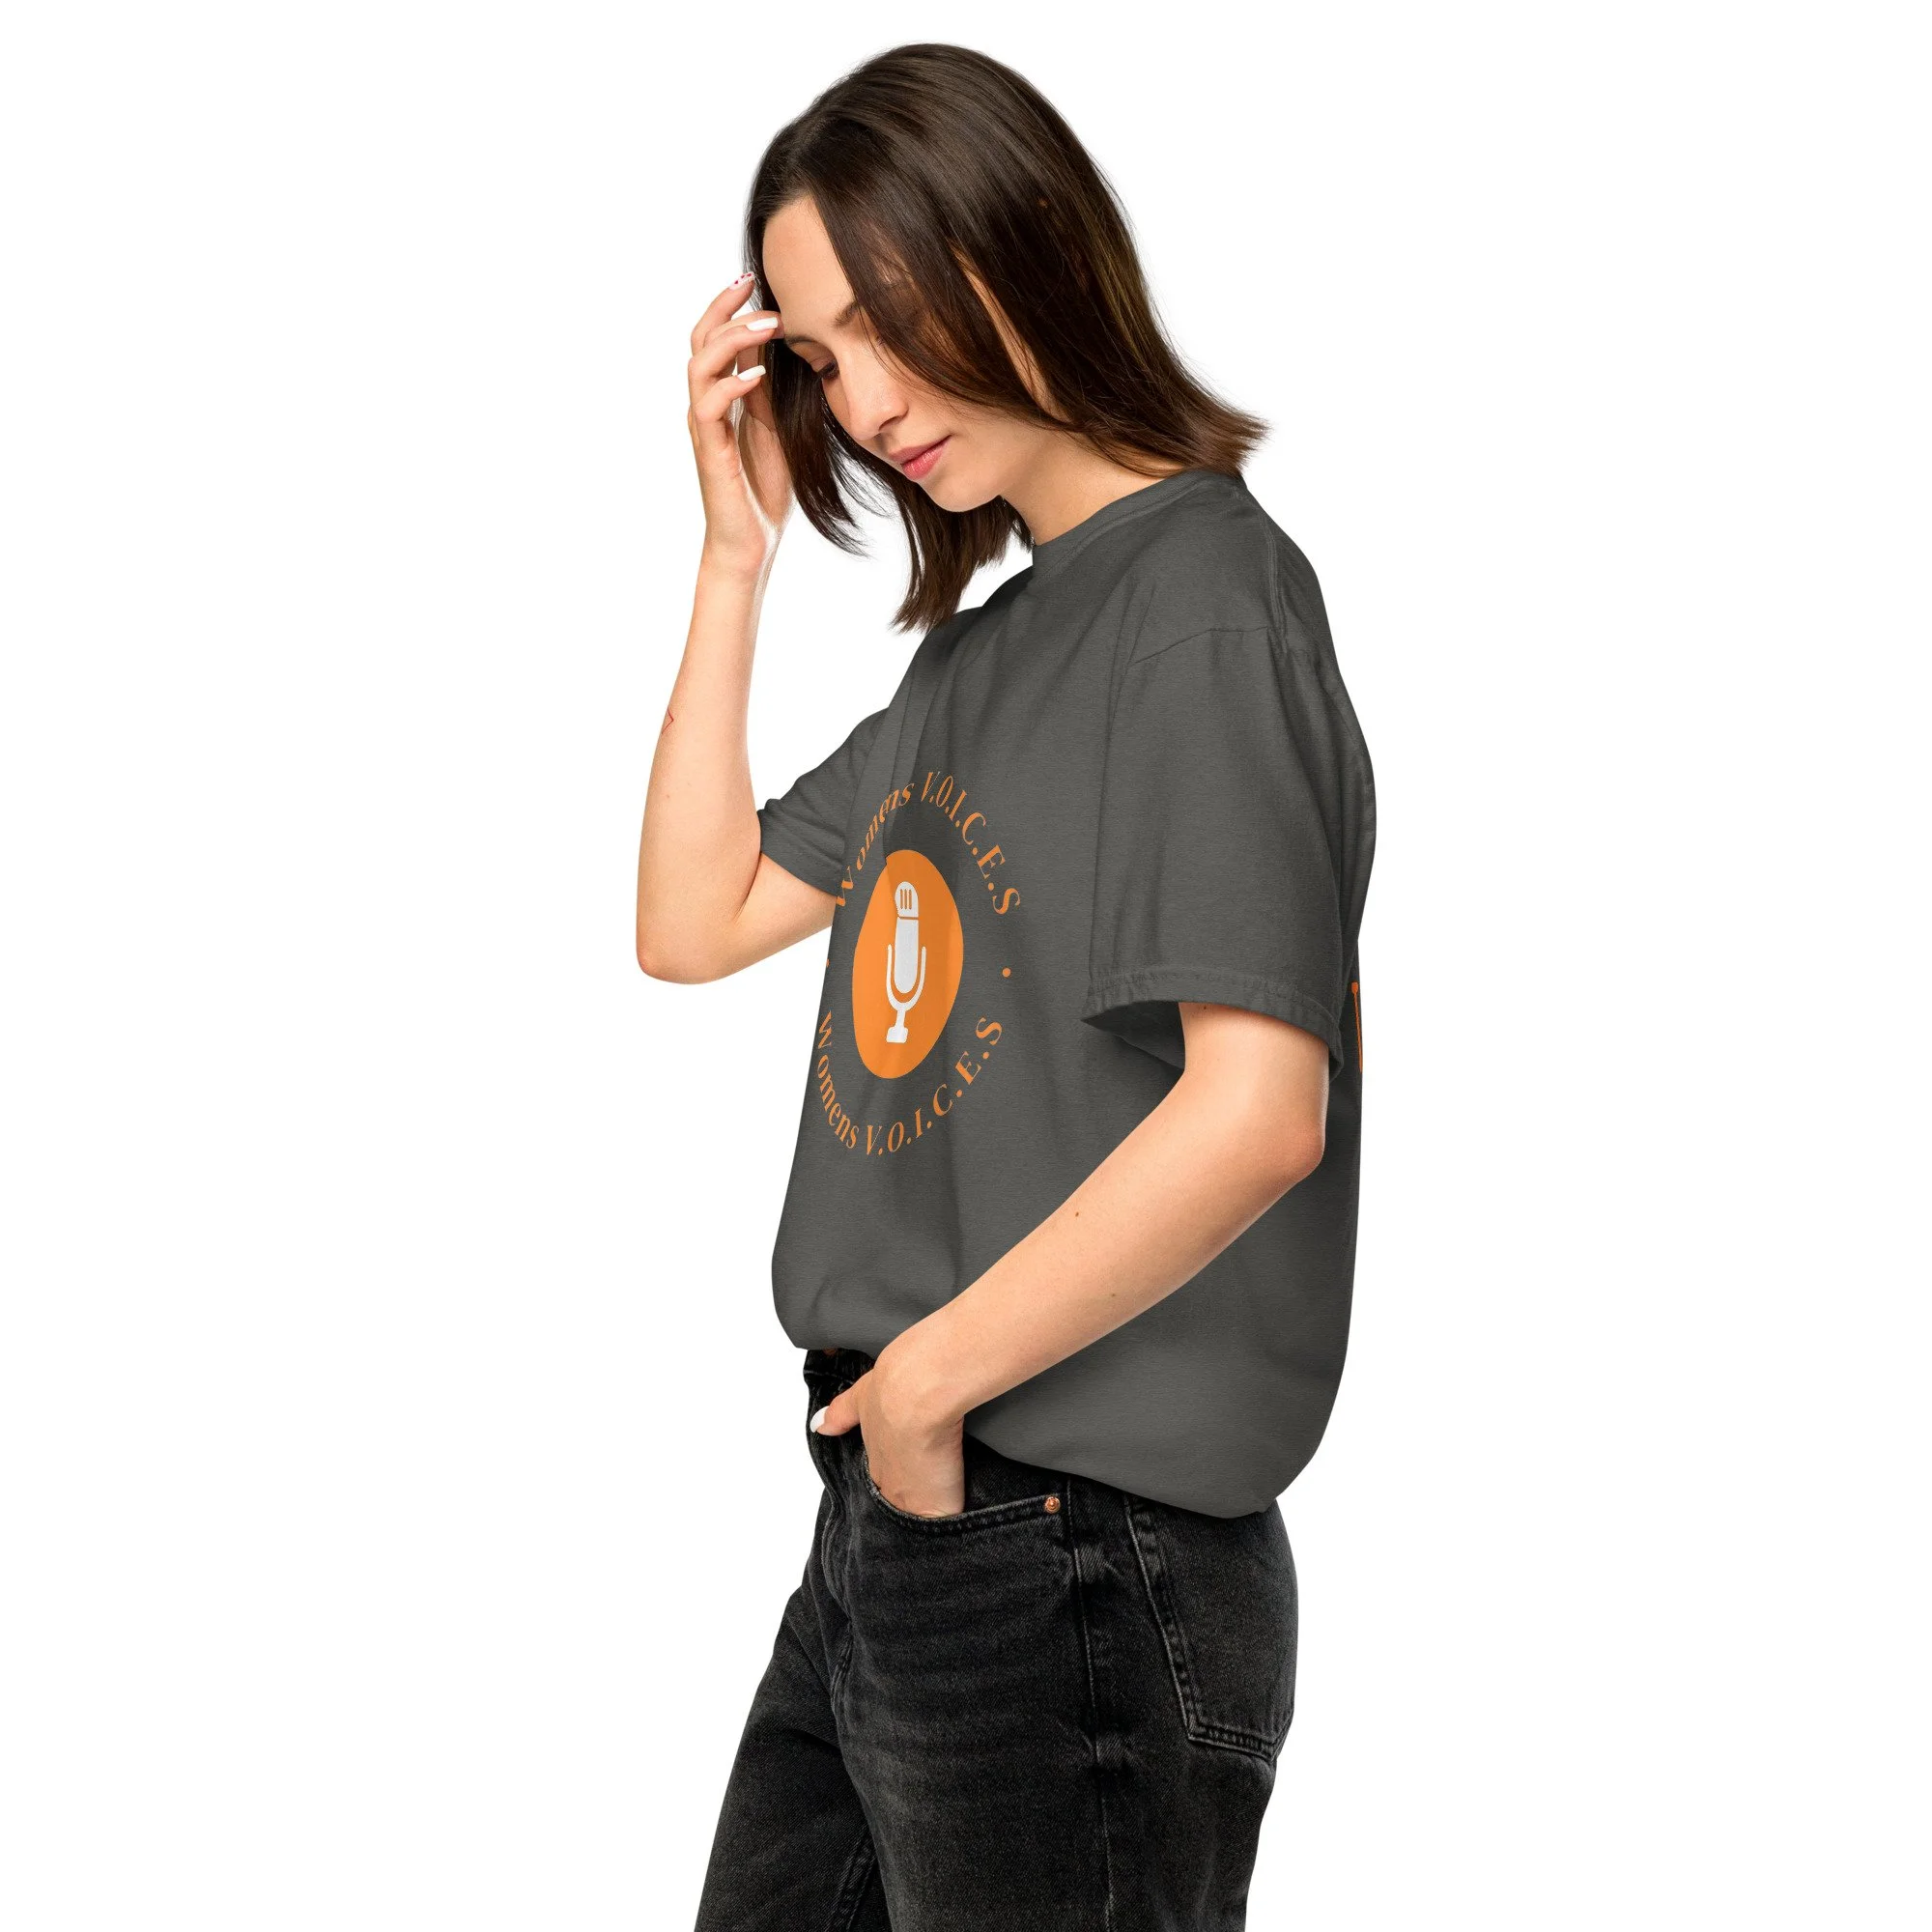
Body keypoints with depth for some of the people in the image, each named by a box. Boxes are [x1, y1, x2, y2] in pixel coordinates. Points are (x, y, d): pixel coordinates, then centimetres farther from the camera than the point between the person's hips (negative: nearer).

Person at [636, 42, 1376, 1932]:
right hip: (889, 1528, 9)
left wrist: (927, 1375, -15)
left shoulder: (1205, 599, -14)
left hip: (1078, 1566, -9)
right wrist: (737, 554, 9)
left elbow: (1256, 1115, -24)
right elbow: (694, 920, 15)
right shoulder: (980, 644, 15)